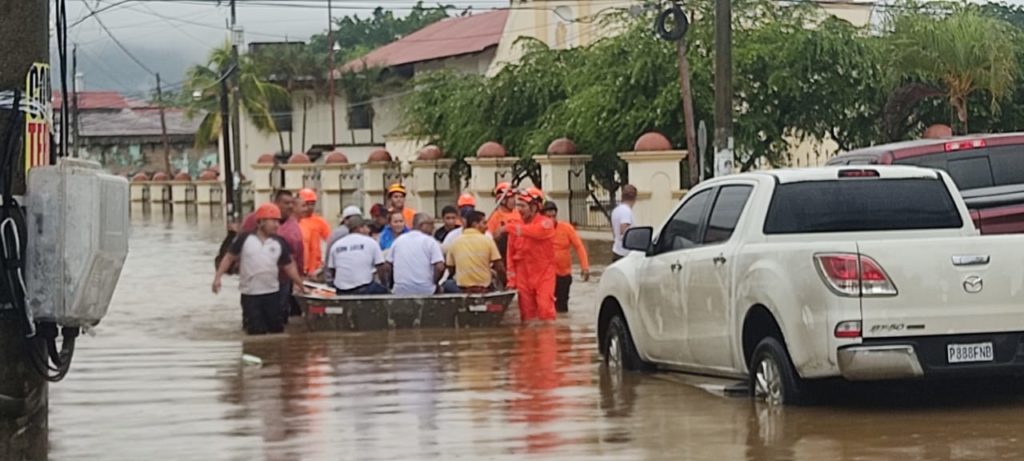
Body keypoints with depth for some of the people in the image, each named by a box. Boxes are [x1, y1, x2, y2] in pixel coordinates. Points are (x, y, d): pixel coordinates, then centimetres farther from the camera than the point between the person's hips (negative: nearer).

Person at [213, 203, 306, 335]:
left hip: (272, 294, 3)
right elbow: (229, 257, 1)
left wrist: (300, 284, 6)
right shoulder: (245, 238, -5)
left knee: (277, 329, 9)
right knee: (256, 332, -2)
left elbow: (288, 266, 10)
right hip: (250, 295, -3)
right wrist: (218, 277, -6)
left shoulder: (279, 243, 2)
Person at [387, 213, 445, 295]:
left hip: (400, 291, 3)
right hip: (425, 291, -3)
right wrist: (434, 282, 3)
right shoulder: (430, 241, -4)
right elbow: (440, 267, -14)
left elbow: (388, 264, 12)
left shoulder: (399, 240, 8)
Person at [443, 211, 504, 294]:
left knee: (448, 284, 26)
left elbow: (451, 270, 8)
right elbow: (499, 268, -7)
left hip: (462, 290, 1)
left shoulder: (455, 242, 0)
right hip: (484, 289, -1)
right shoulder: (488, 240, -5)